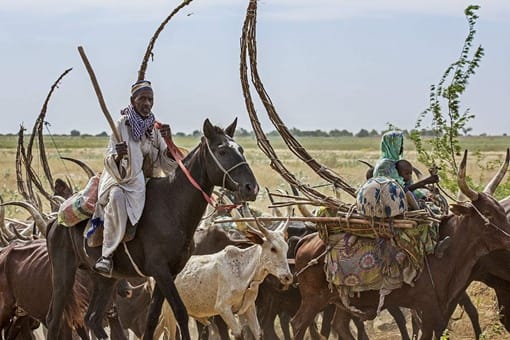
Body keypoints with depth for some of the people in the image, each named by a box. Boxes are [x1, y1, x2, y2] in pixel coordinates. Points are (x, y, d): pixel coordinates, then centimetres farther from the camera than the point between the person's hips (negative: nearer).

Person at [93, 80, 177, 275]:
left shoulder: (154, 128, 8)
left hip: (147, 182, 6)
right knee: (117, 196, -37)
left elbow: (168, 165, 1)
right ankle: (107, 255, -40)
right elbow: (109, 161, -10)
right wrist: (117, 156, -34)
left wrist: (169, 142, -18)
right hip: (121, 180, -6)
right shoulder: (121, 125, -5)